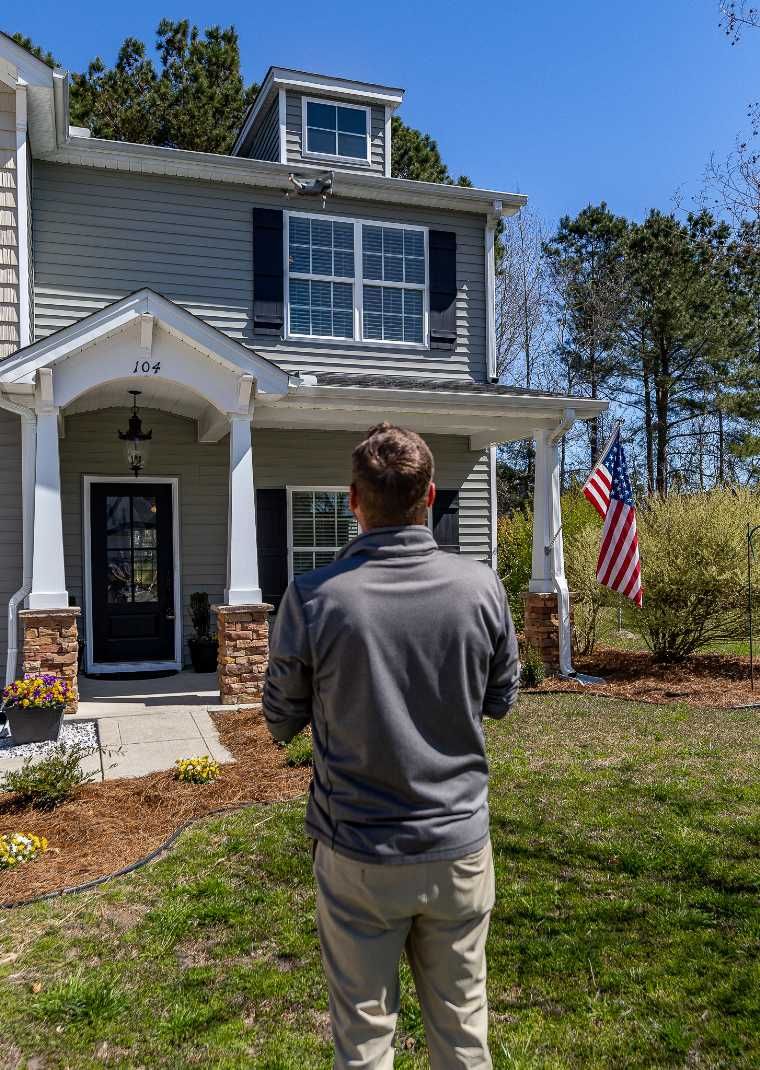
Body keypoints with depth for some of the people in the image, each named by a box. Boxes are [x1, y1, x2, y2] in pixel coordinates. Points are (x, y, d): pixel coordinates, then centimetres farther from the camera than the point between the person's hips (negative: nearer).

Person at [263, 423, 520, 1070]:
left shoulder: (313, 598, -18)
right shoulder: (482, 587, -12)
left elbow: (282, 720, -3)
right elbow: (501, 700, 4)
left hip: (358, 853, -1)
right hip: (460, 845, 2)